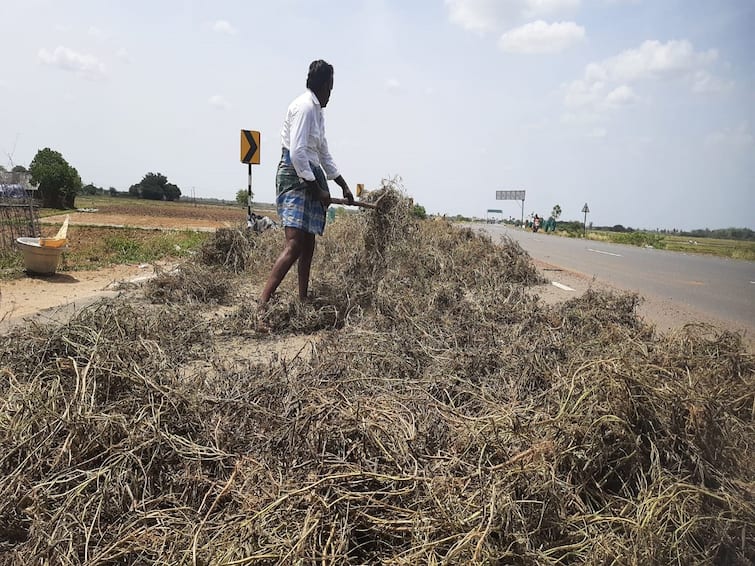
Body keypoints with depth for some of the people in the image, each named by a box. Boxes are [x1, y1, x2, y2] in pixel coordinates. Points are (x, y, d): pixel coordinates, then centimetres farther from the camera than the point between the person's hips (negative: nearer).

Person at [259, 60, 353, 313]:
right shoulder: (304, 106, -11)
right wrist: (317, 189, -16)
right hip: (295, 178, -10)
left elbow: (323, 154, 27)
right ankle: (262, 305, -23)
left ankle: (303, 302, 16)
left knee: (308, 246, 10)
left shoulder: (316, 109, 19)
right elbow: (297, 152, -19)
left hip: (310, 178, 10)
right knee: (294, 245, -19)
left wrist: (344, 186, 29)